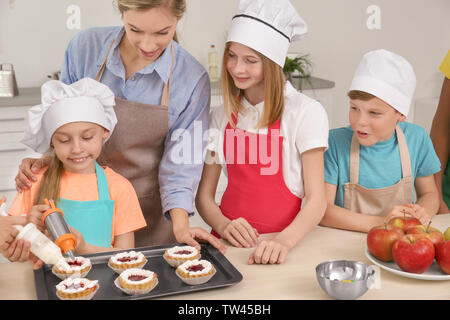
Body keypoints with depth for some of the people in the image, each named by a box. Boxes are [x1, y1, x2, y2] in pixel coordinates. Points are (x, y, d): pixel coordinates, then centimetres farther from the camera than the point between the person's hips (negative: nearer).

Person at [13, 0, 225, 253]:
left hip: (151, 209, -1)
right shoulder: (86, 47, -9)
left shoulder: (193, 79, -13)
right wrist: (45, 159, -14)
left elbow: (181, 160, -10)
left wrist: (180, 224, -22)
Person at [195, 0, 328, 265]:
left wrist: (283, 241, -24)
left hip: (278, 243, -3)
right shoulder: (222, 118, 9)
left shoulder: (306, 113, -3)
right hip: (229, 243, 3)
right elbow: (204, 196, 11)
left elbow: (316, 200, -6)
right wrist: (223, 225, -10)